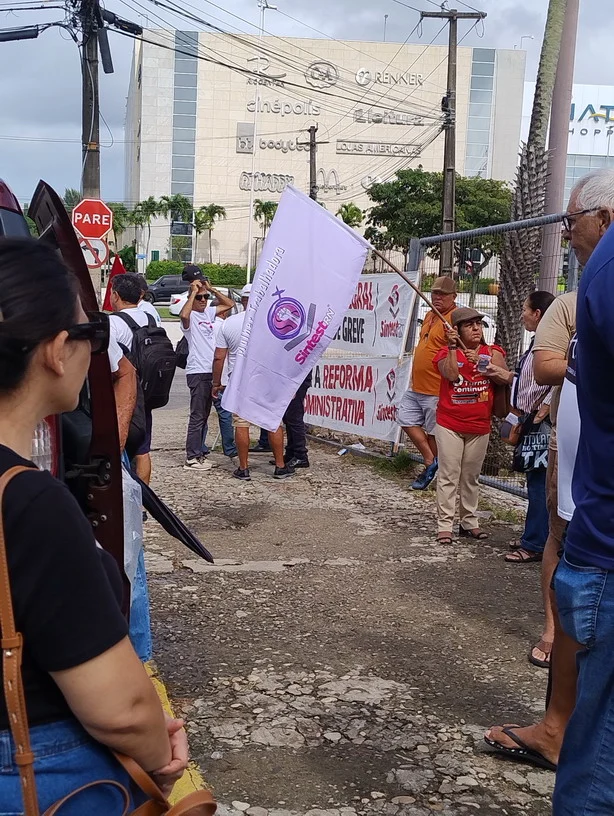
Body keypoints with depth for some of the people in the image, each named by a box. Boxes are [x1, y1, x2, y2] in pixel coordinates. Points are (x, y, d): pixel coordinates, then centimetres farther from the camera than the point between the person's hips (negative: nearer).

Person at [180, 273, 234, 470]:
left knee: (204, 416, 12)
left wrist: (211, 289, 9)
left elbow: (229, 304, 23)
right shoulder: (190, 316, -9)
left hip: (211, 372, 8)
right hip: (197, 372, -8)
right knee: (197, 416, -8)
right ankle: (192, 457, -5)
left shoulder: (209, 312, 14)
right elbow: (183, 315, -33)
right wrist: (193, 292, -22)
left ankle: (197, 454, 20)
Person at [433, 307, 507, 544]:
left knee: (471, 477, 13)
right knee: (449, 476, -2)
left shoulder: (492, 353, 5)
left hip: (480, 426, 3)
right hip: (449, 424, -3)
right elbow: (451, 374, -21)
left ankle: (469, 522, 23)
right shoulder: (446, 353, 0)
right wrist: (452, 346, -21)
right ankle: (444, 525, 2)